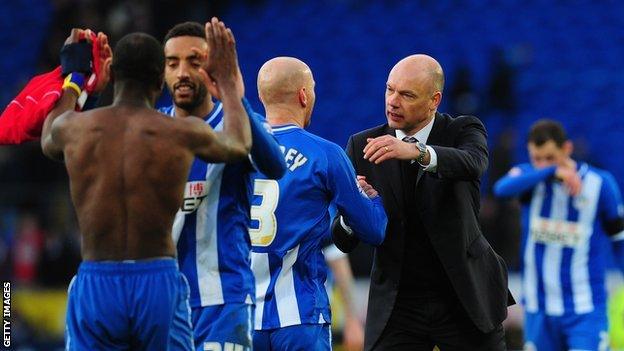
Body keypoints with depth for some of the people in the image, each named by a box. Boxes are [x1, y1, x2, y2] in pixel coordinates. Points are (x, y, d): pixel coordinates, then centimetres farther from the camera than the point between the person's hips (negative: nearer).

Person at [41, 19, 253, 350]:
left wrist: (73, 81, 42)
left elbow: (48, 142, 28)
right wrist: (227, 80, 35)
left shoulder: (74, 128, 0)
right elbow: (239, 143, 21)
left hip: (94, 287, 1)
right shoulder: (184, 133, -3)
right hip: (159, 284, -1)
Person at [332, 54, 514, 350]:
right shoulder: (362, 146, 1)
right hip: (397, 305, 1)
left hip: (465, 301, -1)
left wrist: (418, 152, -46)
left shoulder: (463, 131, -2)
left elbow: (473, 163, -28)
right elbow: (344, 241, -3)